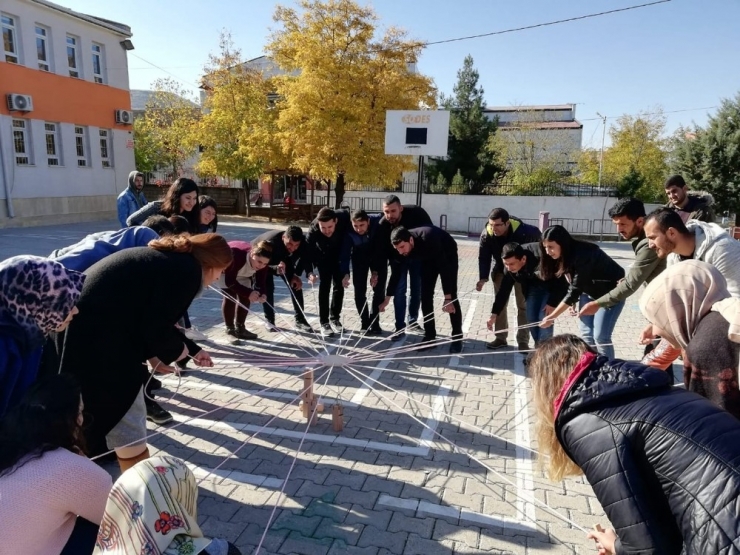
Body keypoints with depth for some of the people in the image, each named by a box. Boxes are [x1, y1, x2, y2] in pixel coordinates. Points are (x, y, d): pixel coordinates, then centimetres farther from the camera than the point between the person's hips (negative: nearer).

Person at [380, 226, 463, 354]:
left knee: (452, 296, -10)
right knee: (426, 295, -2)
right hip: (428, 258, 5)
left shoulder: (429, 240, -44)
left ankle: (457, 338, 0)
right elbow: (396, 271, -12)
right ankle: (429, 337, 5)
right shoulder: (402, 247, -25)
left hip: (448, 254, -5)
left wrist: (447, 298, -40)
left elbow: (444, 268, -40)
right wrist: (387, 298, -9)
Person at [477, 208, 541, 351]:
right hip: (501, 271, 3)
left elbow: (538, 238, -11)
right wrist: (483, 278, -31)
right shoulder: (486, 234, -26)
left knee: (523, 306, 2)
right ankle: (501, 338, 22)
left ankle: (523, 341, 10)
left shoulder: (524, 231, -34)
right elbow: (483, 257, -17)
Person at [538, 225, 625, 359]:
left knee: (600, 336, -11)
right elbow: (573, 284, 1)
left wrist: (551, 317, -31)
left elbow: (575, 290, -33)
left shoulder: (583, 255, -33)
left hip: (611, 292, -8)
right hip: (590, 292, 8)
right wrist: (571, 303, -16)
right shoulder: (564, 256, -8)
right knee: (586, 334, 3)